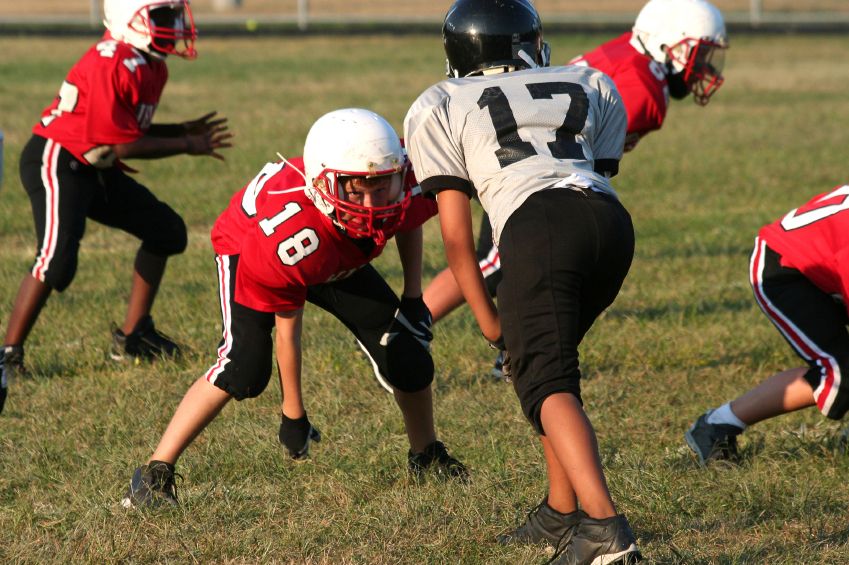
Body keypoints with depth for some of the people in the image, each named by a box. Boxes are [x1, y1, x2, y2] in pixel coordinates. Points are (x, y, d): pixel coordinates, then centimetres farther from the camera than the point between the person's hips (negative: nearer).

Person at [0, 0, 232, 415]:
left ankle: (131, 337, 20)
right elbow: (119, 144, -22)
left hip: (95, 169, 11)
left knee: (166, 232, 14)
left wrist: (183, 131, 4)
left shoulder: (151, 67, 7)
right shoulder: (111, 66, -24)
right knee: (57, 261, -25)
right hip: (57, 162, -10)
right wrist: (186, 146, -14)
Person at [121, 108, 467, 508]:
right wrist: (293, 412, -18)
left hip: (336, 260, 6)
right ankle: (155, 473, -17)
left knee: (407, 350, -1)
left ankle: (426, 457, 28)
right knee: (244, 366, -27)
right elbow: (287, 328, -29)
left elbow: (409, 223, -2)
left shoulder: (401, 186, -34)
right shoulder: (287, 229, -46)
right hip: (247, 249, -6)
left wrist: (413, 295, -5)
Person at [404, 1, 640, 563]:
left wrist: (489, 319, 26)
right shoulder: (592, 86, 31)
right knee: (551, 353, 25)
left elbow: (457, 235, 18)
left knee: (547, 381, -8)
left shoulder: (440, 108, 23)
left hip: (536, 224, -4)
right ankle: (562, 511, 23)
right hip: (611, 220, 4)